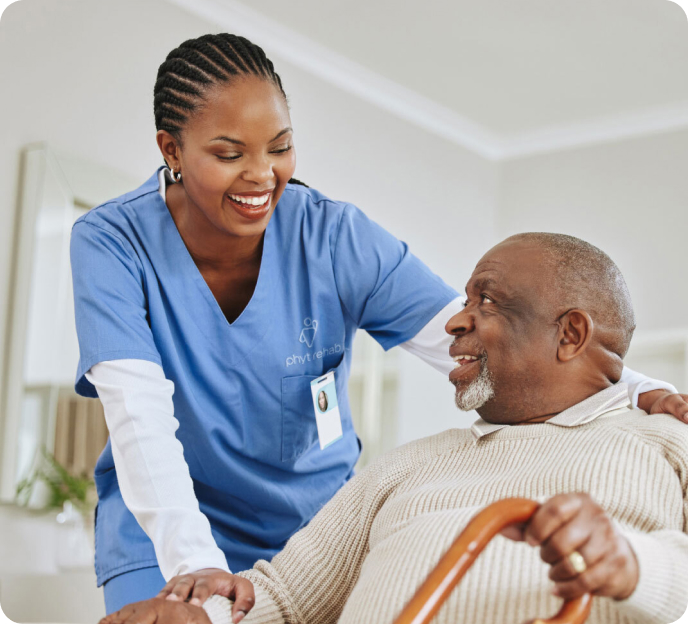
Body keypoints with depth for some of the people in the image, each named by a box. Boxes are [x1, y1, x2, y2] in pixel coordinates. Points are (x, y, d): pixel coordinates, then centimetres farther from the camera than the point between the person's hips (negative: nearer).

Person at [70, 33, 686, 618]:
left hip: (317, 523, 2)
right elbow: (140, 416, -26)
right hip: (167, 541, -1)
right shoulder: (111, 243, -15)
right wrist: (193, 561, -40)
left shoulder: (335, 237, -12)